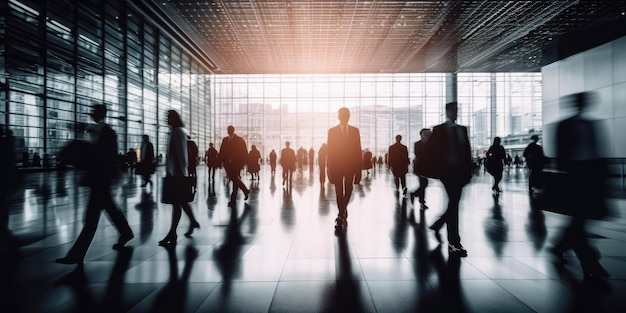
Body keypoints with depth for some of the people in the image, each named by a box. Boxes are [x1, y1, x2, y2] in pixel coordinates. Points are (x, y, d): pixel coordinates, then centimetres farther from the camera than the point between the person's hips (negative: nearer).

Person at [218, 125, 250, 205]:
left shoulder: (240, 140, 0)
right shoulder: (225, 140, 12)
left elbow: (244, 153, -1)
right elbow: (222, 151, 11)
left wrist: (242, 163, -9)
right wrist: (220, 162, 1)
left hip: (236, 163, -5)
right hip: (227, 163, 5)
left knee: (235, 180, -7)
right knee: (233, 179, 9)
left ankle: (233, 200, -4)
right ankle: (245, 191, 30)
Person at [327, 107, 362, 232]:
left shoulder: (355, 131, 7)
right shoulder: (332, 131, 2)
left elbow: (358, 149, 5)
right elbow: (330, 150, 0)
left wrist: (358, 166, 0)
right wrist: (330, 168, -4)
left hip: (350, 165, 2)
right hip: (337, 165, -2)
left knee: (348, 190, 9)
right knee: (339, 192, 0)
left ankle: (342, 213, 32)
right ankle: (342, 215, 6)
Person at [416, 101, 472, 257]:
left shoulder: (463, 129, 14)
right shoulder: (439, 130, 0)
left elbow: (467, 151, 12)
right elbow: (430, 150, -4)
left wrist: (468, 171, 7)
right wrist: (432, 170, -11)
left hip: (460, 170, 5)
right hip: (447, 170, -5)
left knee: (454, 203, 8)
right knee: (453, 204, -9)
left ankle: (437, 225, 32)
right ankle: (454, 242, -3)